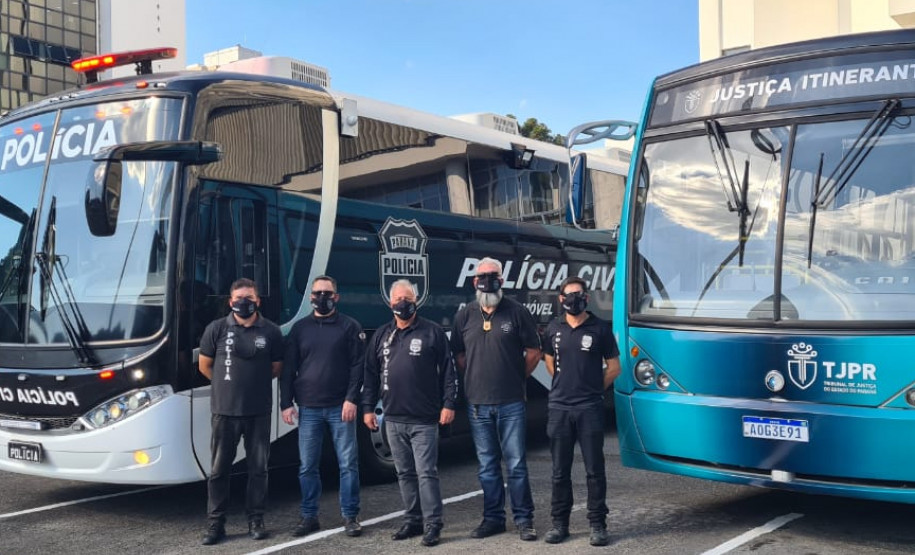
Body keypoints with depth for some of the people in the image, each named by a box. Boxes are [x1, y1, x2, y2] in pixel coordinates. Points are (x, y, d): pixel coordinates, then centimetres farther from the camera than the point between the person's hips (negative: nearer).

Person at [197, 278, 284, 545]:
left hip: (259, 412, 1)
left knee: (258, 468, 6)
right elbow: (205, 366, 9)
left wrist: (255, 382, 10)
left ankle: (255, 520, 17)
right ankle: (216, 523, 12)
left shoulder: (271, 331, 1)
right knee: (219, 469, 4)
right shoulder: (216, 329, 0)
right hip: (224, 410, 0)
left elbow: (276, 368, 11)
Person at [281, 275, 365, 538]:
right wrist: (286, 403, 3)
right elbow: (288, 368, 10)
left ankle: (350, 517, 9)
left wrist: (351, 399, -12)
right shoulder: (300, 328, 11)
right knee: (307, 466, 6)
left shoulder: (350, 327, 3)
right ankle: (309, 516, 17)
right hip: (308, 408, 3)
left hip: (340, 407, -2)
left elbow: (358, 366, -2)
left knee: (348, 464, 0)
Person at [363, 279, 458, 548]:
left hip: (424, 420, -5)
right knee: (405, 473, 12)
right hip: (393, 419, 5)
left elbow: (448, 371, -3)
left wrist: (448, 404, -8)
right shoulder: (382, 335, 11)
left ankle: (433, 525, 2)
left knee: (426, 473, -5)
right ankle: (412, 521, 22)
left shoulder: (432, 332, -2)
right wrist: (368, 407, 10)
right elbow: (371, 374, 14)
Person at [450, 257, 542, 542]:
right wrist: (477, 379, 8)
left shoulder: (517, 312, -2)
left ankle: (524, 519, 10)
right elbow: (458, 355, 15)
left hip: (510, 403, -3)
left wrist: (516, 379, 5)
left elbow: (533, 352, 4)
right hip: (478, 403, 3)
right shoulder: (465, 316, 7)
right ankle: (493, 518, 20)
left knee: (516, 464, 0)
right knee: (487, 465, 11)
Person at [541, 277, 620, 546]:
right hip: (559, 408, 3)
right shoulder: (554, 328, 7)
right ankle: (559, 523, 17)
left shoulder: (600, 328, -1)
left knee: (594, 470, 1)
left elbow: (614, 367, 5)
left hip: (590, 408, -2)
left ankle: (597, 524, 9)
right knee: (560, 470, 8)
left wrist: (592, 389, 7)